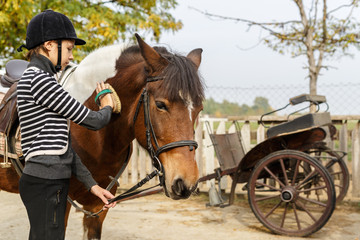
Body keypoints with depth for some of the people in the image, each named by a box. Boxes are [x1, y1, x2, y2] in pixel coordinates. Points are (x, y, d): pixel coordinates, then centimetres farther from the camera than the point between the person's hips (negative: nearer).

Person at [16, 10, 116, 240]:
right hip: (44, 185, -10)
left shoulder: (41, 79, 17)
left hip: (56, 182, 10)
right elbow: (92, 121, -13)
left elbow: (64, 144, 16)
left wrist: (92, 185, 13)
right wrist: (107, 108, 11)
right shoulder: (38, 79, -14)